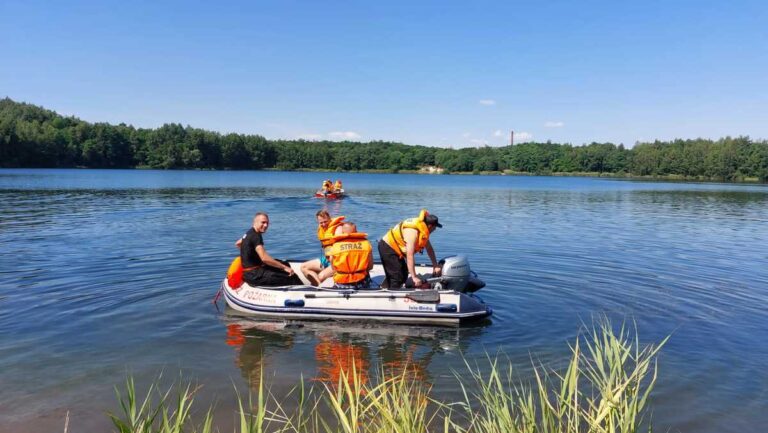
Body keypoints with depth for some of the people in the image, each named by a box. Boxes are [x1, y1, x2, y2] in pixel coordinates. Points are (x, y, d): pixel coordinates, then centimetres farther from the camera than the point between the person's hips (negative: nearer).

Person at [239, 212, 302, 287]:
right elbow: (264, 258, -30)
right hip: (254, 275, -11)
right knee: (291, 278, -19)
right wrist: (284, 267, -27)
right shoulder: (255, 236, -19)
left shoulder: (249, 233, 11)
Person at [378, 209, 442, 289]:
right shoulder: (413, 232, -30)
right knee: (397, 277, -12)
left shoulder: (422, 228, -2)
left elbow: (429, 248, 9)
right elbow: (409, 256, -32)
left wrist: (435, 266, 6)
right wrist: (414, 277, -31)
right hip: (387, 248, -10)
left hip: (391, 246, 10)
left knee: (404, 274, 14)